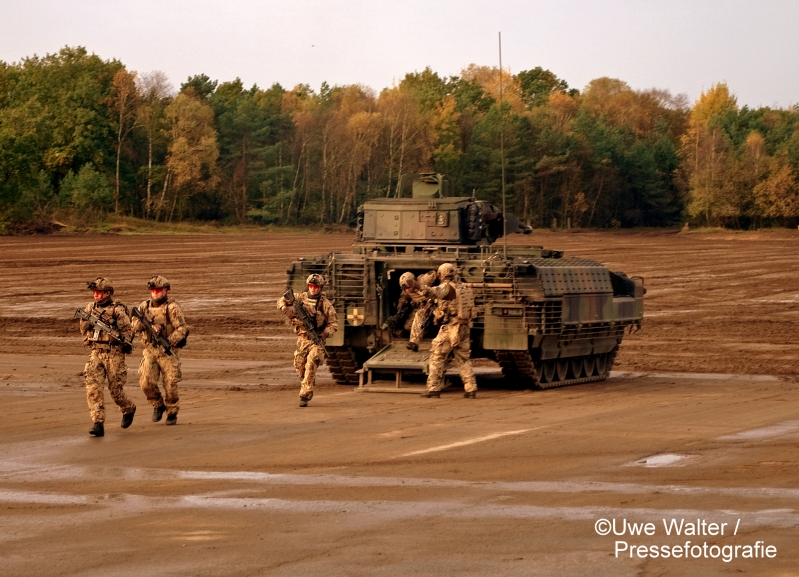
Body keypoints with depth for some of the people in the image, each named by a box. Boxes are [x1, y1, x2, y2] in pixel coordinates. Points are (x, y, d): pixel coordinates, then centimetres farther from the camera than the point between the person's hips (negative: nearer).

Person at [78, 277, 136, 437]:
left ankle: (129, 410, 36)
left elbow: (127, 330, -7)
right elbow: (84, 329, 16)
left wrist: (126, 343, -24)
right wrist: (85, 317, -4)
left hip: (114, 354, -4)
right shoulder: (90, 308, 9)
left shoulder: (117, 310, -8)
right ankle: (98, 424, -13)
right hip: (96, 353, 4)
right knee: (93, 387, -12)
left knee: (115, 389, 4)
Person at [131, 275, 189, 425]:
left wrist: (169, 342, -25)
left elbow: (182, 329, -14)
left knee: (170, 384, -2)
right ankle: (158, 405, 16)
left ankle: (172, 413, 16)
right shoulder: (145, 306, 9)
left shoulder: (172, 307, -8)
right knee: (146, 382, -8)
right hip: (149, 350, 4)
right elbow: (134, 326, 9)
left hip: (167, 351, -4)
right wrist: (142, 323, -14)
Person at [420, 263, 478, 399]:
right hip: (464, 328, 7)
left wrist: (429, 291, -49)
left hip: (450, 328, -7)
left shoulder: (447, 287, -9)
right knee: (463, 359, 14)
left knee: (437, 358, 2)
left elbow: (438, 291, -34)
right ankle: (471, 389, 7)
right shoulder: (463, 288, 14)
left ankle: (433, 388, 1)